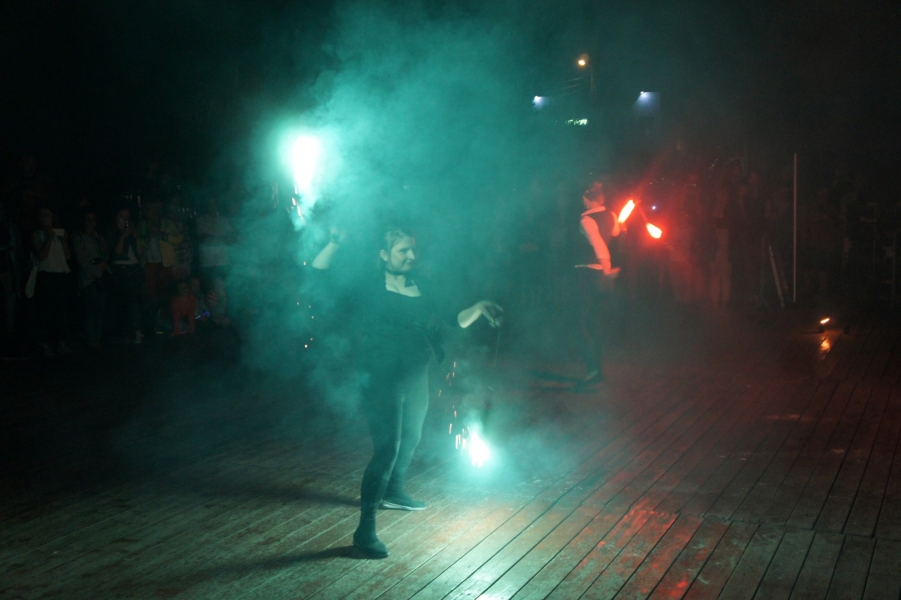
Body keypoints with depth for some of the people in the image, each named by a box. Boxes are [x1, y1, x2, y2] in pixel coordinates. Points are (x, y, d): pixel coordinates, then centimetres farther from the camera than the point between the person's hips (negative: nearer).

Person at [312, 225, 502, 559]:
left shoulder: (423, 292, 9)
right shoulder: (368, 287, -7)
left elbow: (451, 322, 15)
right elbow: (318, 273, -13)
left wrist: (479, 309, 3)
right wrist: (336, 241, -21)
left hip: (417, 381, 7)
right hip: (382, 381, -7)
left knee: (410, 439, 25)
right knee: (387, 449, -15)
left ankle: (393, 493, 51)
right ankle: (365, 529, -11)